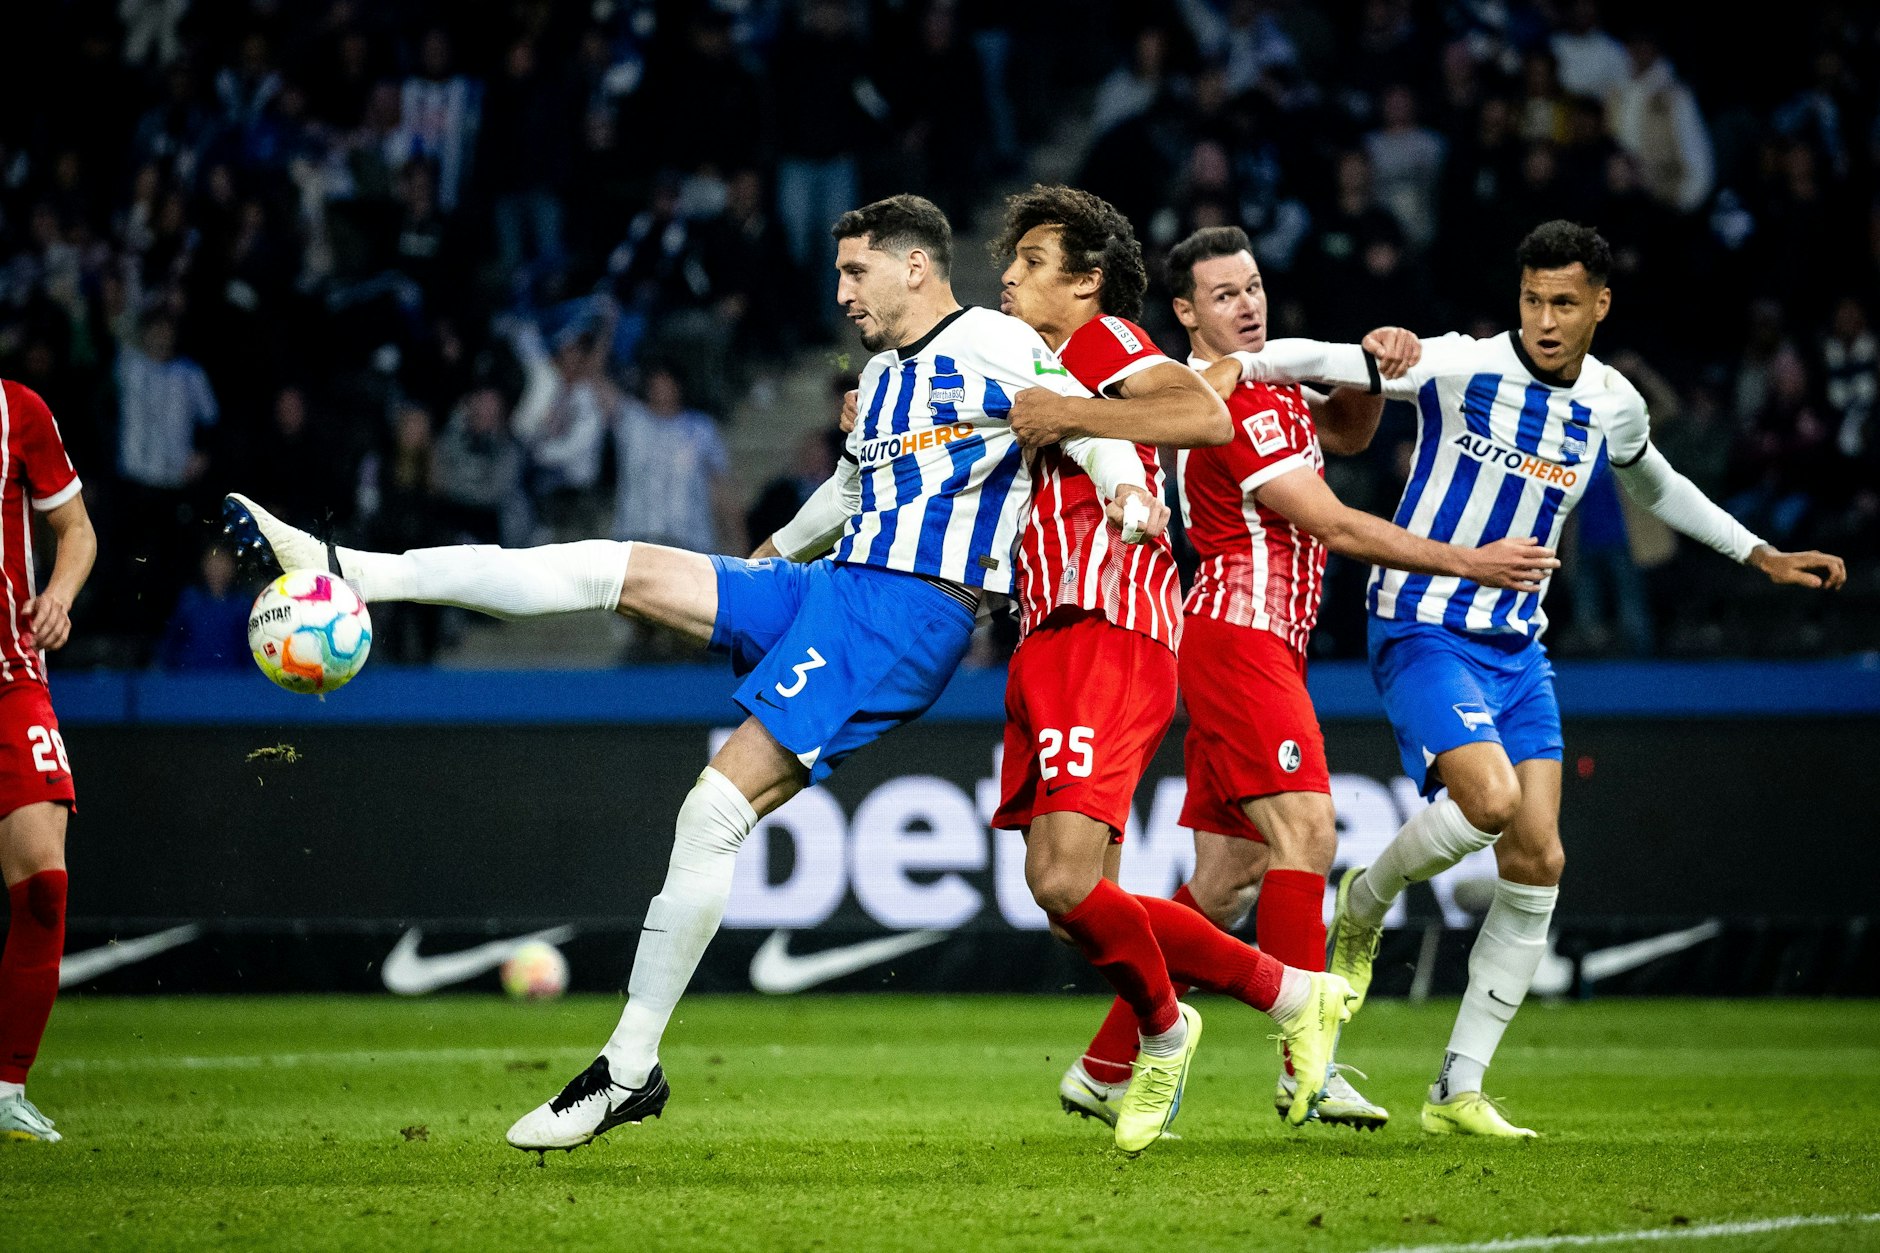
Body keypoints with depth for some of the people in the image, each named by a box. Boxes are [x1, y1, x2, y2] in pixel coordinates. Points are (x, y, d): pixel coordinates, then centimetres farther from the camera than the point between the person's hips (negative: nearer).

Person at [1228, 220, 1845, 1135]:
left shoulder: (1613, 406, 6)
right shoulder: (1462, 369, -13)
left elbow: (1653, 485, 28)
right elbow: (1323, 360, -18)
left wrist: (1761, 555, 31)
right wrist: (1231, 366, -35)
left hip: (1517, 648, 6)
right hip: (1424, 635, -6)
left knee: (1538, 862, -2)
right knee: (1491, 797, -29)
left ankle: (1459, 1091, 5)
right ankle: (1363, 905, 4)